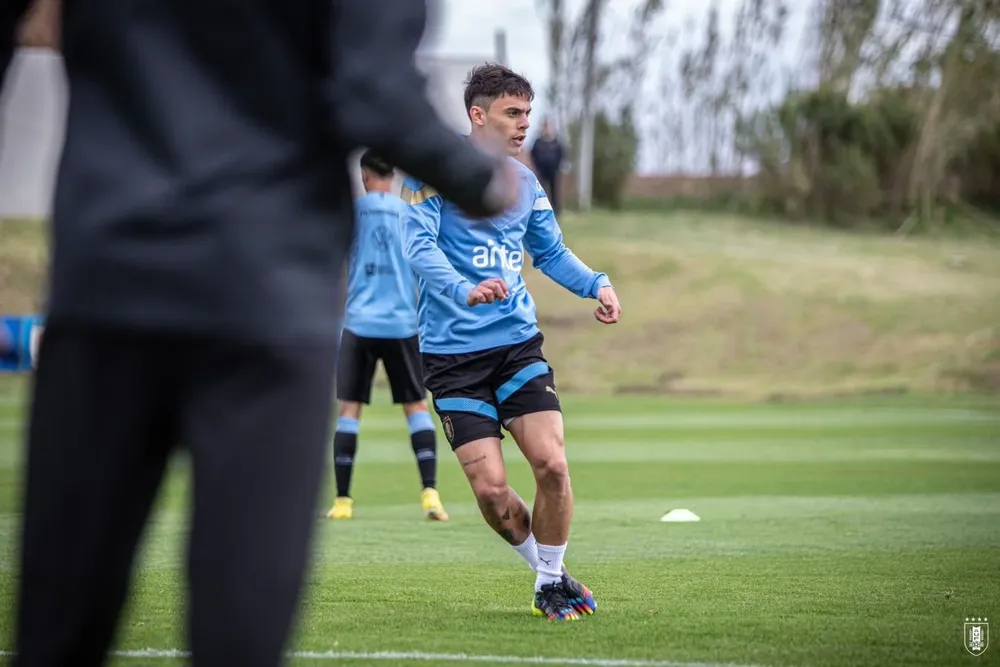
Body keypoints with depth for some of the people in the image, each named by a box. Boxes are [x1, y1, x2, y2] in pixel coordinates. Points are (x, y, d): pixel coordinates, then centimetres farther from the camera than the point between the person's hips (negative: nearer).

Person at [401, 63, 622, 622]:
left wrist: (596, 284, 4)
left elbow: (550, 251, 23)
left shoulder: (523, 182, 11)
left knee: (552, 464, -12)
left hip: (518, 343, 4)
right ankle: (545, 571, 16)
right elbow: (419, 244, -17)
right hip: (453, 353, -4)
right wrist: (466, 291, -35)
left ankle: (551, 582, 8)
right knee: (491, 489, -10)